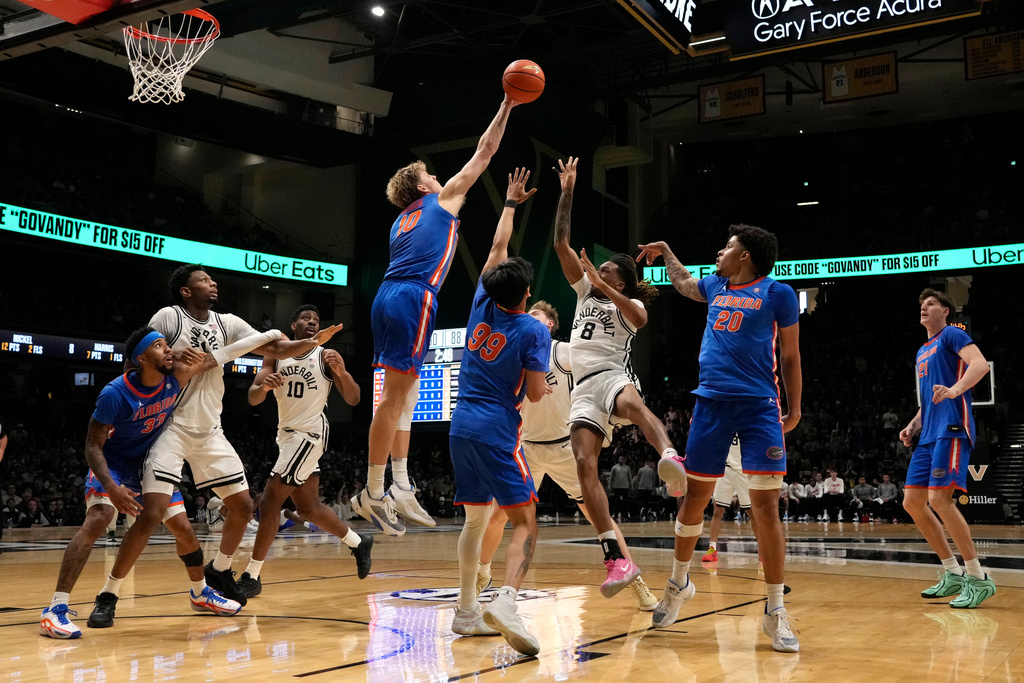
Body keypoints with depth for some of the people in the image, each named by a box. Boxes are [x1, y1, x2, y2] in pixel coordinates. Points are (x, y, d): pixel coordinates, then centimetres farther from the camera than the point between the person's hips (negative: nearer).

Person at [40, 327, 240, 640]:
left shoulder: (175, 377, -16)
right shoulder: (115, 393, -28)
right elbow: (93, 445, -23)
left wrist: (201, 362, -24)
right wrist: (112, 487, -38)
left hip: (151, 462, 5)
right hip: (114, 463, -5)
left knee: (183, 528, 6)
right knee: (98, 519, -29)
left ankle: (200, 594, 32)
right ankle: (56, 608, -27)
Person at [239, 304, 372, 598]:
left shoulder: (327, 356, -5)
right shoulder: (276, 355, 6)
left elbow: (353, 399, -8)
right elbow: (252, 398, -3)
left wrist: (341, 372, -28)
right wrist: (264, 387, -27)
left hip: (309, 433, -6)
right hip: (287, 434, 6)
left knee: (269, 501, -13)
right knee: (308, 508, 15)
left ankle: (251, 576, -5)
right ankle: (358, 542, 36)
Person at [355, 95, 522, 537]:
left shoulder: (402, 220, 28)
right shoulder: (444, 198, 11)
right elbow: (484, 152, 15)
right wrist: (505, 107, 23)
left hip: (388, 299, 8)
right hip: (413, 300, -8)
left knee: (404, 392, 11)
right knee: (395, 394, -9)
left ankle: (400, 487, 9)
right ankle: (373, 494, -8)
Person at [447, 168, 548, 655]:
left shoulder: (482, 304, 7)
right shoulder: (533, 330, -8)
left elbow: (497, 247, 22)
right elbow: (536, 394, -11)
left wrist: (510, 202, 33)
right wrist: (546, 375, 11)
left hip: (462, 426, 6)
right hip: (498, 431, -6)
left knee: (475, 520, 15)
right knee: (524, 523, -6)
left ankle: (466, 612, 16)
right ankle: (505, 602, -29)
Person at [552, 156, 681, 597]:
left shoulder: (630, 302, 13)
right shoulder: (585, 290, 25)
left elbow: (639, 318, -14)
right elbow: (561, 243, 17)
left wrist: (603, 285, -17)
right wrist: (567, 192, 11)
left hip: (614, 375, -4)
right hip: (584, 387, 4)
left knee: (632, 403, -41)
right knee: (584, 466, -15)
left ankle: (672, 459, -69)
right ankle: (617, 561, -21)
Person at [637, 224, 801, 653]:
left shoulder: (778, 293, 2)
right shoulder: (715, 287, 17)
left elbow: (790, 356, 5)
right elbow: (683, 283, 41)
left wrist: (794, 410, 0)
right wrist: (663, 251, 45)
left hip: (759, 405, -4)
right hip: (711, 403, 5)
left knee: (766, 507, -8)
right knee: (695, 497, 9)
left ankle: (775, 611, 1)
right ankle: (679, 583, 29)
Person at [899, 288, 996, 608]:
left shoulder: (952, 335, 0)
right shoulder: (922, 352, 26)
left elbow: (980, 364, -18)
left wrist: (955, 389, -35)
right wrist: (914, 425, 17)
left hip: (951, 429, -9)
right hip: (928, 436, 9)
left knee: (939, 499, -19)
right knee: (912, 502, 4)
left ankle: (979, 578, -9)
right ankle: (953, 574, 13)